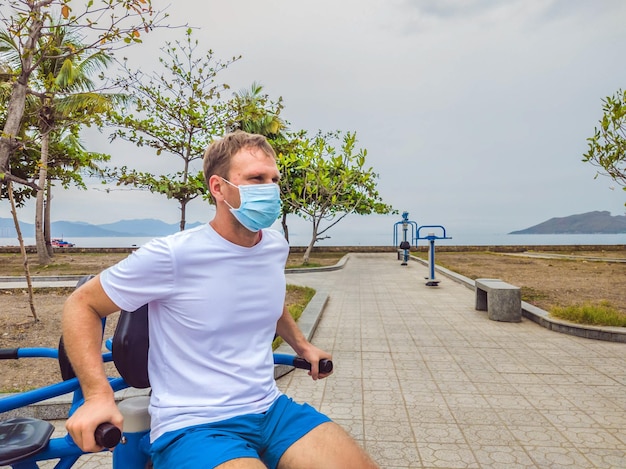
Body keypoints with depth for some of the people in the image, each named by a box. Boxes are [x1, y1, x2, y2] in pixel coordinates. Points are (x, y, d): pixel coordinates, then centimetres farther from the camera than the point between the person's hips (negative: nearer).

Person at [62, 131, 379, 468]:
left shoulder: (276, 247, 0)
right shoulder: (172, 255, -18)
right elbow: (82, 304, -6)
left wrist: (301, 346, 24)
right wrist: (98, 395, -17)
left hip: (272, 409, 6)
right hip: (192, 425, -5)